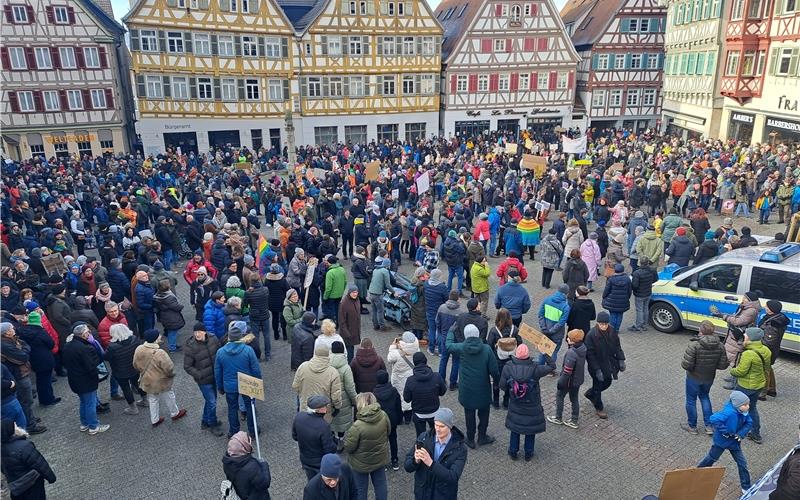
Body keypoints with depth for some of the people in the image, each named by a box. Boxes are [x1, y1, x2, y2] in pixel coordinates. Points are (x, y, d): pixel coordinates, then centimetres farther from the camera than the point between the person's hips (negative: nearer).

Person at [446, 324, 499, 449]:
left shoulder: (461, 348, -13)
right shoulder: (487, 349, -15)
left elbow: (449, 345, 9)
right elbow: (494, 370, -12)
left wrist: (451, 331, 25)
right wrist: (498, 378, 9)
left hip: (467, 389, 0)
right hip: (483, 389, 0)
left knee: (469, 414, 16)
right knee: (483, 413, 20)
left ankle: (470, 439, 28)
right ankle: (482, 437, 33)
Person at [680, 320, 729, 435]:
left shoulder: (694, 345, -28)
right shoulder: (720, 346, -13)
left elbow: (686, 365, -28)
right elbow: (723, 365, -6)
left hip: (694, 378, -5)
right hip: (709, 378, 5)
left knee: (691, 400, 15)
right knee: (704, 397, 28)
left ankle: (692, 426, 29)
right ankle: (709, 425, 28)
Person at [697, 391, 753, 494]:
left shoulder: (744, 412, -14)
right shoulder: (729, 412, -36)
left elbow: (749, 423, -1)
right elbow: (714, 419, -43)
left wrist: (741, 434, -16)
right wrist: (725, 431, -34)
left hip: (734, 441, 6)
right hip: (721, 440, -6)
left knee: (742, 463, 10)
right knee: (711, 458, 15)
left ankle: (746, 487, 25)